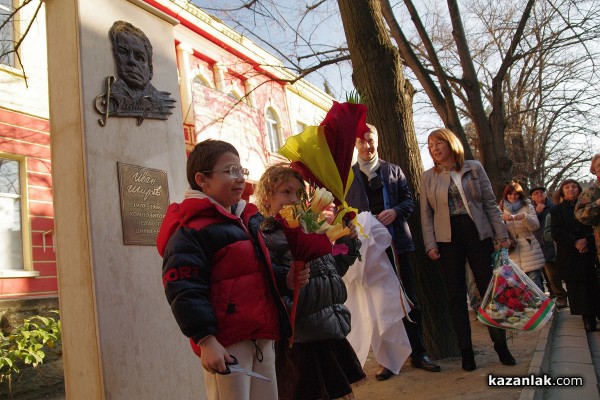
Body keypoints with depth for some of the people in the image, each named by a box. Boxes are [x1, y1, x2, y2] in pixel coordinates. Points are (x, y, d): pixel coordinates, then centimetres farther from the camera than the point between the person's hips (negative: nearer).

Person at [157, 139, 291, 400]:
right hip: (226, 344, -8)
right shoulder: (191, 230, -13)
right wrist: (205, 340, -21)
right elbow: (184, 290, -18)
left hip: (263, 338, 8)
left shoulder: (251, 220, 15)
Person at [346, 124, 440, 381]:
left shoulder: (394, 170, 11)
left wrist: (395, 211, -13)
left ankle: (418, 354, 20)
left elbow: (409, 200, 7)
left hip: (397, 242, 1)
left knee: (409, 300, 7)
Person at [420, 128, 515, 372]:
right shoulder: (428, 177, 7)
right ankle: (466, 351, 12)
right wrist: (430, 244, -4)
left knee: (489, 289, 4)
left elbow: (490, 203, 4)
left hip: (477, 233, 0)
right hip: (447, 239, 0)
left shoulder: (473, 168, 5)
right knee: (456, 295, 2)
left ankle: (500, 345, 19)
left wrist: (501, 235, -1)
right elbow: (426, 214, 4)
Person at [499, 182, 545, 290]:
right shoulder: (501, 210, 9)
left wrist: (524, 216, -23)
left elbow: (535, 226, -5)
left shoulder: (528, 207, 8)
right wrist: (501, 219, -20)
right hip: (512, 254, 1)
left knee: (535, 285, -4)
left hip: (530, 253, -1)